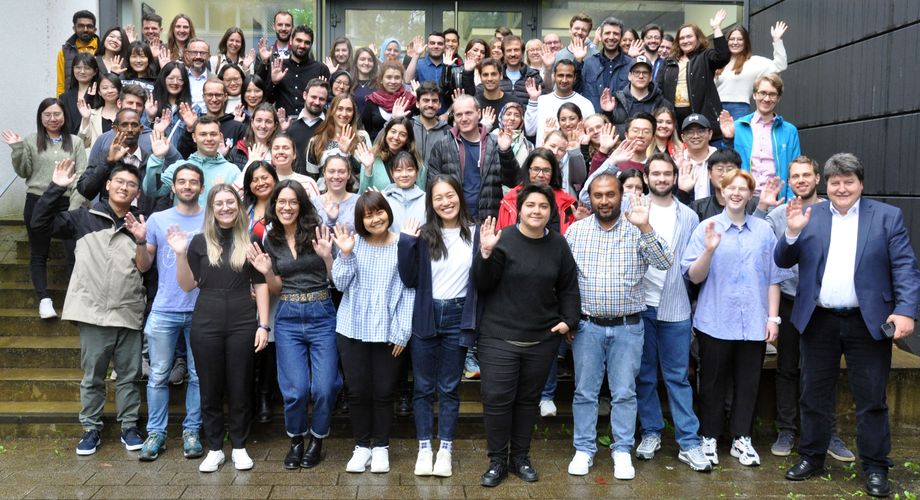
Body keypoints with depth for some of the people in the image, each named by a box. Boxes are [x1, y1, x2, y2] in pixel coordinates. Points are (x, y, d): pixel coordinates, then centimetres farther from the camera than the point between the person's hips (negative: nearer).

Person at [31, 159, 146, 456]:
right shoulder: (85, 218, 4)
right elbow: (40, 224, 0)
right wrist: (56, 188, -7)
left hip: (129, 315, 1)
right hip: (93, 313, -1)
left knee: (129, 376, 10)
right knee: (92, 376, 10)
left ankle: (129, 427, 23)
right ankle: (91, 429, 25)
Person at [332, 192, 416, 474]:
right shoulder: (353, 242, -1)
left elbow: (408, 292, -4)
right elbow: (341, 284, -2)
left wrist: (402, 332, -6)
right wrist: (345, 254, -16)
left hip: (388, 332, -1)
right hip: (352, 330, 2)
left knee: (384, 392, 6)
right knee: (357, 391, 8)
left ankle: (381, 447, 24)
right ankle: (362, 446, 25)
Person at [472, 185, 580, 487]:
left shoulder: (558, 245, 4)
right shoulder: (503, 239, -9)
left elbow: (569, 287, 13)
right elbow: (482, 285, -12)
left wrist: (568, 320, 1)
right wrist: (485, 253, -26)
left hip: (543, 338, 3)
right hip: (500, 337, -3)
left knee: (529, 399, 14)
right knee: (497, 399, -2)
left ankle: (520, 457, 30)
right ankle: (497, 460, 16)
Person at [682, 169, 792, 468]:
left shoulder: (764, 230, 5)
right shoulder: (707, 228, -2)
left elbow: (773, 277, 7)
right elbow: (694, 277, -5)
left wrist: (773, 317, 2)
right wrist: (709, 250, -21)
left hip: (753, 322, 2)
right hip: (715, 321, -2)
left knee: (748, 382, 10)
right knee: (713, 382, 8)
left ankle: (741, 438, 23)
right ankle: (708, 438, 20)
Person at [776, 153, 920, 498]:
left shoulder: (888, 216, 1)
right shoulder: (809, 216, 5)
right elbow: (782, 261, 1)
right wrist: (792, 232, -18)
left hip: (868, 323, -2)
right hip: (818, 322, 2)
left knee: (871, 399, 7)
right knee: (814, 395, 12)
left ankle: (875, 467, 20)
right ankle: (811, 457, 26)